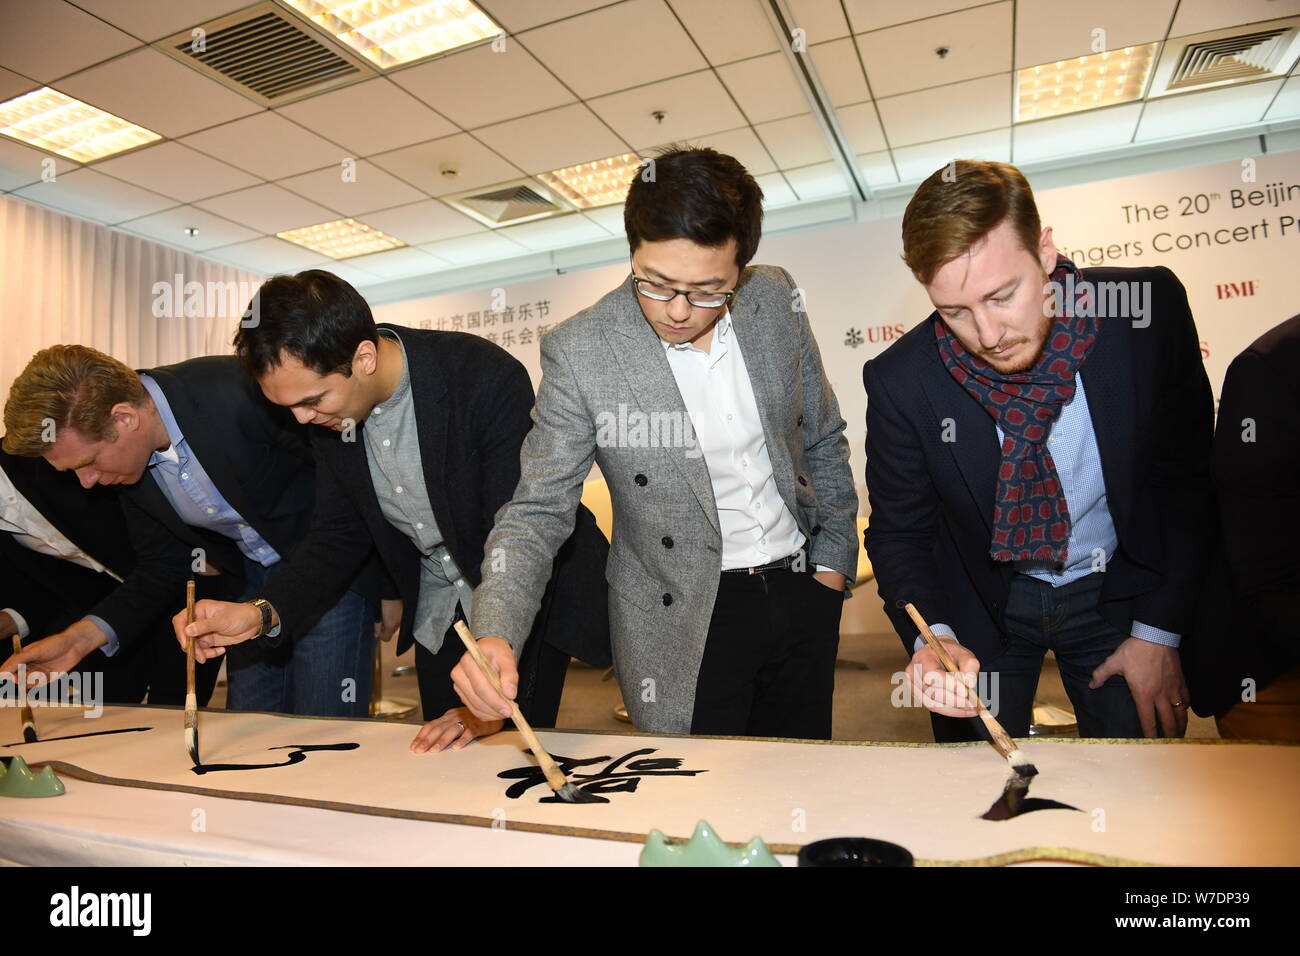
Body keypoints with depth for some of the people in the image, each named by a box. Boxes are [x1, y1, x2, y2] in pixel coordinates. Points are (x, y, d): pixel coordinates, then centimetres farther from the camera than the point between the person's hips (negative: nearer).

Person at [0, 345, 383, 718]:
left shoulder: (242, 392, -29)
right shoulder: (123, 460, -6)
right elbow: (162, 567, 5)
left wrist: (390, 584, -14)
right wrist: (81, 637, -9)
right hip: (250, 576, 6)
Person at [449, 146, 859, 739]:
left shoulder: (777, 300, -5)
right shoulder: (579, 353, -17)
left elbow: (823, 438, 8)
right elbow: (538, 511, -13)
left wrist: (834, 558, 5)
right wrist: (495, 635, -28)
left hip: (802, 589, 4)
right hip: (689, 620, -4)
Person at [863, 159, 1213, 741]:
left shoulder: (1149, 308, -20)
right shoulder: (900, 382, -23)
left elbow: (1188, 477, -8)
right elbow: (898, 531, -11)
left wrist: (1159, 633, -8)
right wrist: (932, 638, -29)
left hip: (1119, 592, 1)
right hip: (982, 607, 0)